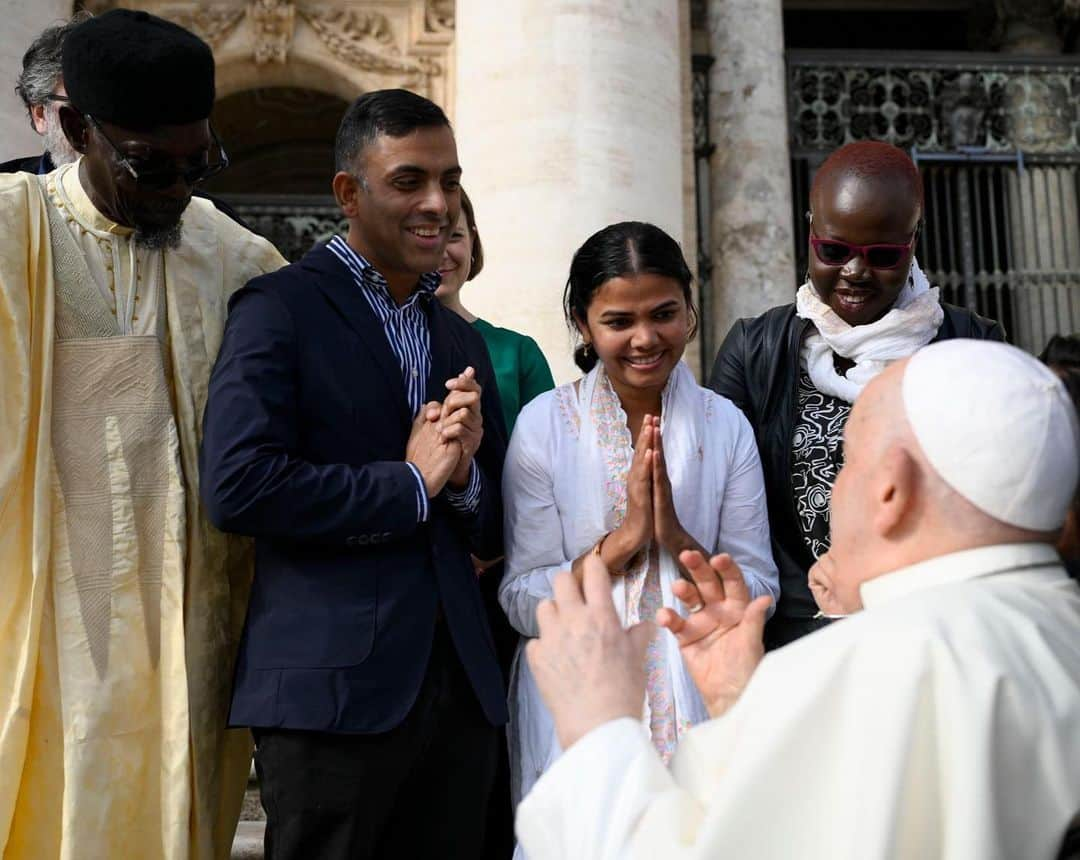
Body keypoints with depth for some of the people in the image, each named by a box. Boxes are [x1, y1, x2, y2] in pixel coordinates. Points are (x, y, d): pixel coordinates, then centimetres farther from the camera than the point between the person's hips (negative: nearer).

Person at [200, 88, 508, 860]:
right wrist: (411, 484, -10)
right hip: (331, 689, -6)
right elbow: (237, 485, -18)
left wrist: (464, 477, -6)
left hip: (460, 690, 6)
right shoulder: (281, 307, -4)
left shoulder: (462, 340, 15)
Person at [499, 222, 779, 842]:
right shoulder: (544, 425, -8)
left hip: (700, 706, 2)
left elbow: (760, 595, -3)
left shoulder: (727, 425, -3)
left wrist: (676, 538, -19)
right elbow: (522, 605, -9)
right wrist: (622, 540, -20)